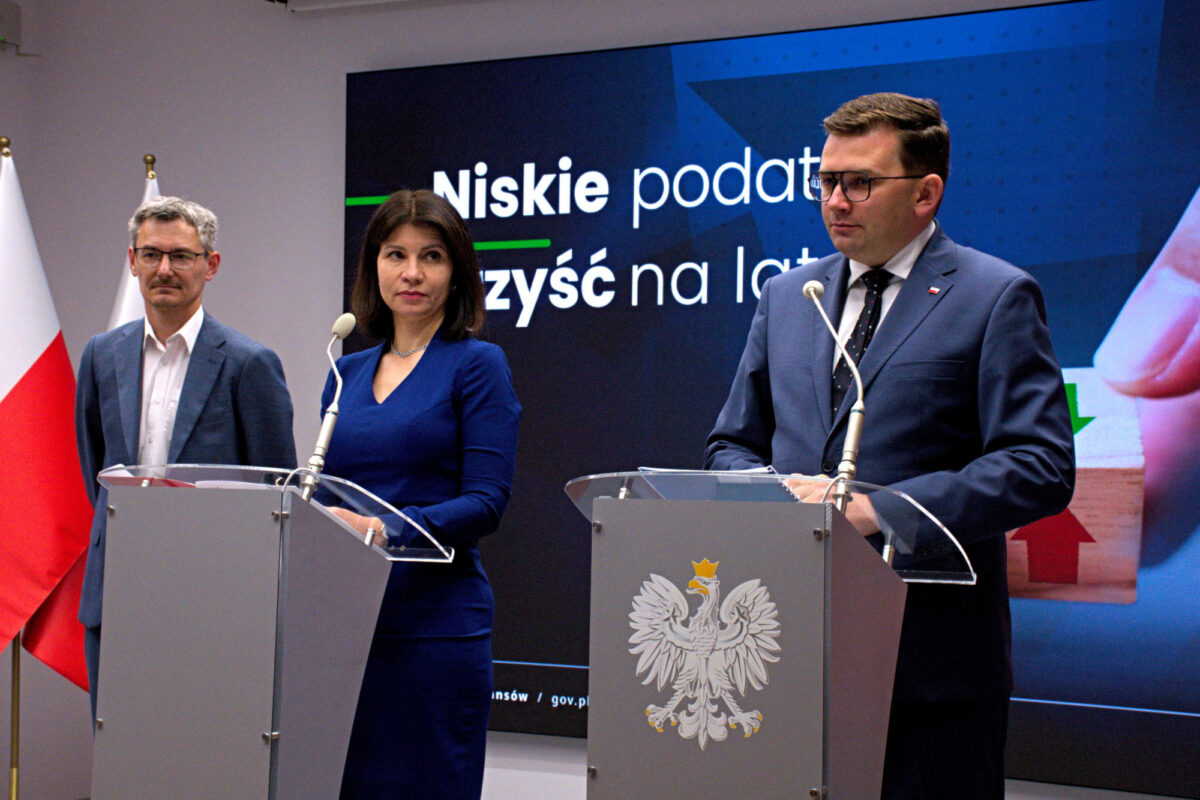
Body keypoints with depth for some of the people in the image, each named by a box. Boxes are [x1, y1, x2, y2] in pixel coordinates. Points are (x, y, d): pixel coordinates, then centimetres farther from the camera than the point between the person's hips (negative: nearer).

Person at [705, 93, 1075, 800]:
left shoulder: (997, 297, -2)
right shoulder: (786, 297, 16)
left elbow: (1041, 468, -11)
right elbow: (733, 444, 21)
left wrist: (880, 510, -20)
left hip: (933, 658, -4)